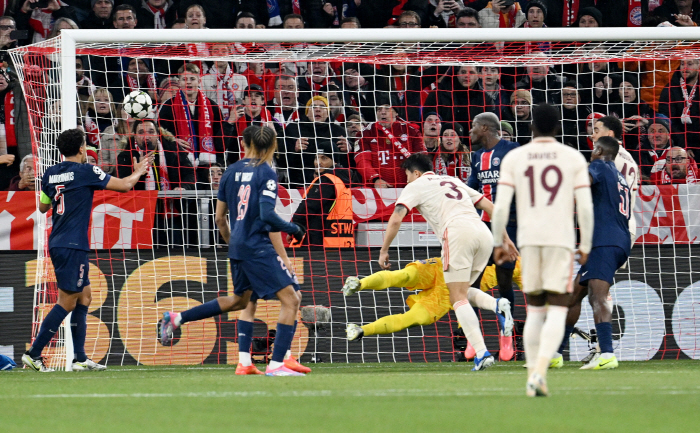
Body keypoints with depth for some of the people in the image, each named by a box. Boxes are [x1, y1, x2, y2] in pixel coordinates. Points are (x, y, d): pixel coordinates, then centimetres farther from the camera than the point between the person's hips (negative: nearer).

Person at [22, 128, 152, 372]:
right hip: (72, 246, -8)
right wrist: (138, 172, 15)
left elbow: (43, 207, 22)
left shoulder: (51, 174, 10)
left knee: (84, 297, 13)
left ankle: (80, 358, 11)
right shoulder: (85, 171, -9)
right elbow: (124, 186, -4)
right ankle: (34, 354, -8)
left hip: (58, 244, 8)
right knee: (67, 302, -6)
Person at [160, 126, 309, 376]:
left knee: (240, 300, 27)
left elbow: (220, 217, 15)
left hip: (237, 247, 8)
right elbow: (267, 216, -20)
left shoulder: (232, 171, 10)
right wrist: (292, 229, -6)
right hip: (259, 247, -8)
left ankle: (176, 319, 28)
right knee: (290, 299, -8)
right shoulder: (266, 174, -10)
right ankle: (276, 364, -16)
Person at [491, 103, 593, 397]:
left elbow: (501, 206, -2)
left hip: (528, 240, 2)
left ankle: (533, 376, 11)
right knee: (557, 311, -3)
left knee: (535, 311, 14)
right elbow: (585, 207, -3)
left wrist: (498, 243, 8)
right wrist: (585, 246, 7)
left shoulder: (513, 158, 3)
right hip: (561, 241, -2)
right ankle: (540, 371, -23)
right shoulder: (574, 158, 2)